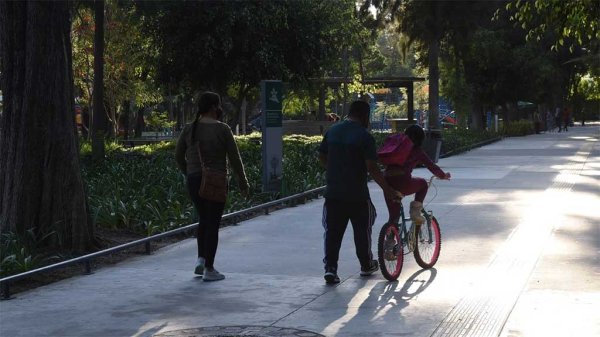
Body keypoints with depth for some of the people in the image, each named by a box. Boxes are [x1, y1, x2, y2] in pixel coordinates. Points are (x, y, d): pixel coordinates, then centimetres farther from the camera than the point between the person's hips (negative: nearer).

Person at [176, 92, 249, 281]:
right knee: (213, 224, 3)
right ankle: (209, 270, 4)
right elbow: (234, 158, -7)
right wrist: (243, 183, 2)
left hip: (194, 180, 4)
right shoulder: (222, 129, -9)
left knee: (203, 220, 22)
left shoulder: (189, 129, 3)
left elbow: (178, 155, 8)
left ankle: (201, 259, 12)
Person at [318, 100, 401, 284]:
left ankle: (330, 268, -4)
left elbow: (322, 156, 13)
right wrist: (387, 188, -8)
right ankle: (366, 265, 26)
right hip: (357, 194, -4)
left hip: (333, 192, 4)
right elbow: (372, 167, -16)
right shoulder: (364, 136, -12)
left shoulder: (332, 130, 5)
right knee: (362, 231, 13)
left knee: (332, 231, 6)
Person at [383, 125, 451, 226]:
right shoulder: (417, 151, 9)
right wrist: (443, 175, 31)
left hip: (387, 183, 4)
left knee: (394, 216, 18)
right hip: (402, 183, -4)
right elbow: (431, 166, 13)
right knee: (423, 183, 28)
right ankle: (415, 212, 16)